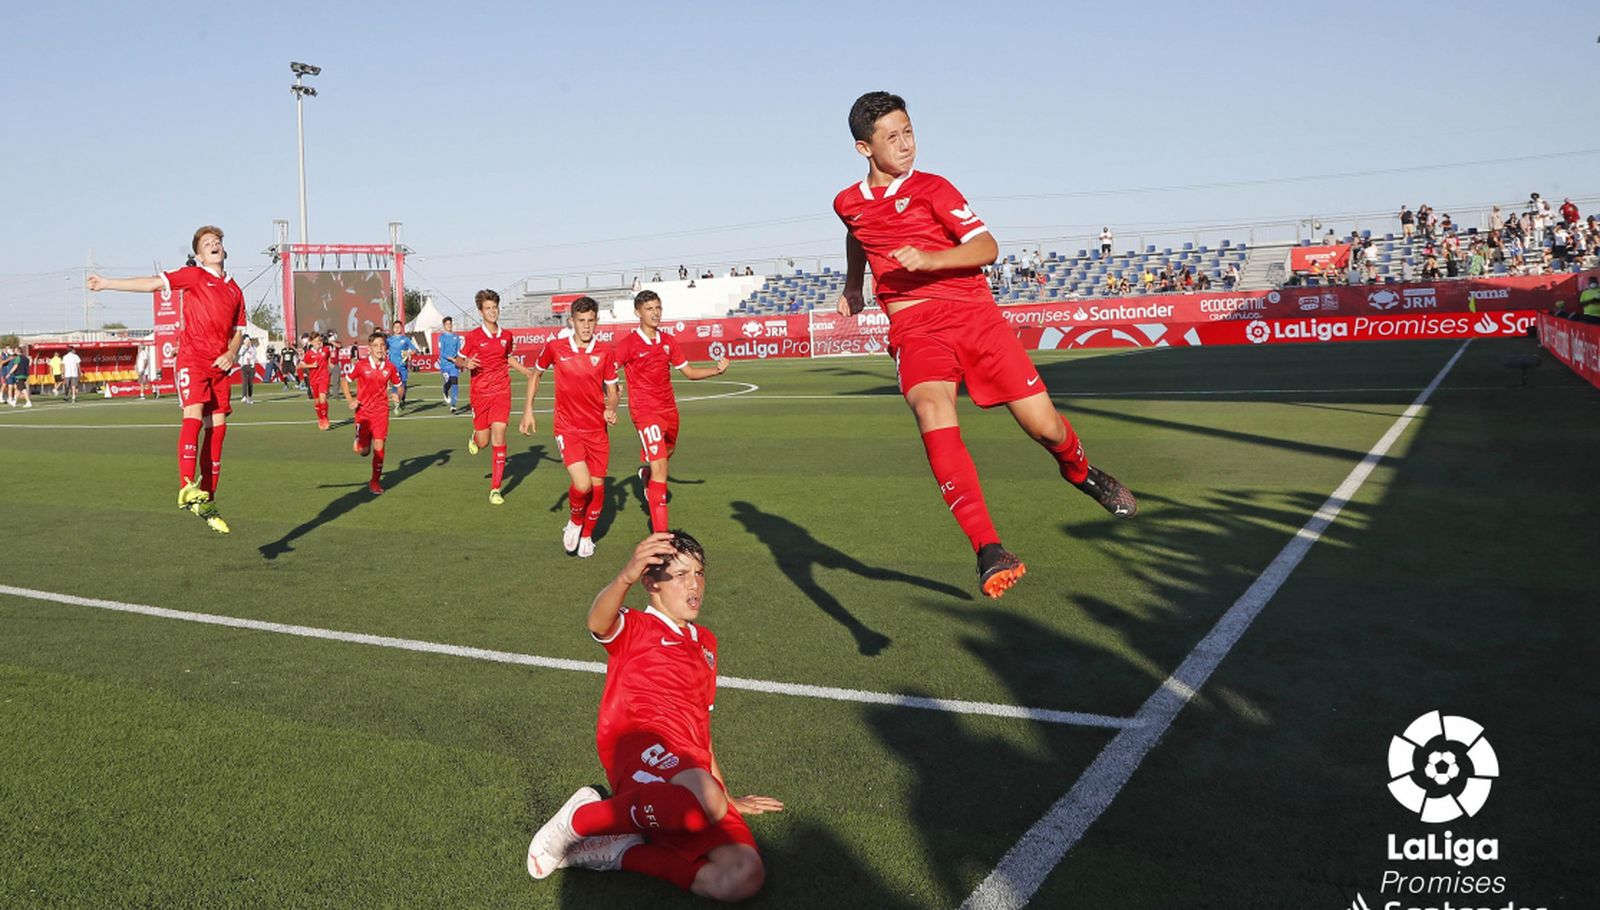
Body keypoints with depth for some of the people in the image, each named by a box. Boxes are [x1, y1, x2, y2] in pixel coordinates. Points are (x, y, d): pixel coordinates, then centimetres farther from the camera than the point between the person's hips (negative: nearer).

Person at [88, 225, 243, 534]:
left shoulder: (234, 290, 19)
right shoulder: (194, 276, 6)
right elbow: (153, 283, -1)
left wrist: (231, 352, 3)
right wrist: (108, 284, -8)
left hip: (220, 365, 5)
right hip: (193, 359, -5)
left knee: (217, 426, 3)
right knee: (193, 414, -23)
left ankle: (207, 501, 9)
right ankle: (187, 488, -34)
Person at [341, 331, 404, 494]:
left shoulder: (390, 367, -2)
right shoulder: (360, 364, -8)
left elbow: (399, 385, 12)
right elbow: (344, 379, 3)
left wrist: (396, 394, -11)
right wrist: (350, 400, -5)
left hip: (381, 412, 1)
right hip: (363, 411, -1)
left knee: (378, 448, -4)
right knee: (363, 451, 0)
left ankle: (376, 481, 11)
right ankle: (358, 442, 38)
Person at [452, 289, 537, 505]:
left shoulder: (506, 336, 6)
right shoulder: (472, 336, -5)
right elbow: (458, 360, 4)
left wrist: (528, 372, 18)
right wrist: (466, 364, -18)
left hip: (501, 392, 2)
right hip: (480, 394, -1)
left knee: (499, 437, -10)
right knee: (483, 441, 4)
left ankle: (495, 488, -4)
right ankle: (474, 437, 46)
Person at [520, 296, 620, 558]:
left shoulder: (605, 352, -1)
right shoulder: (555, 348, -2)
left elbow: (612, 391, 7)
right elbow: (536, 374, 15)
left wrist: (611, 409, -15)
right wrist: (528, 410, 11)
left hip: (597, 429, 2)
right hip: (568, 428, -2)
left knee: (598, 486, 4)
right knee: (582, 484, -19)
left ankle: (587, 536, 29)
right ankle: (574, 522, 13)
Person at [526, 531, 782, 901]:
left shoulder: (705, 642, 29)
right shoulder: (635, 628, 10)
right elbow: (599, 623, -16)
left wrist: (727, 797, 32)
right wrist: (625, 578, -38)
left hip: (690, 767, 6)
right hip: (640, 744, -5)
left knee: (744, 879, -20)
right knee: (705, 801, -40)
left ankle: (622, 852, -6)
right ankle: (579, 819, -16)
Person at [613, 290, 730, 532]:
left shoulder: (667, 341, 7)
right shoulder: (628, 344, -11)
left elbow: (689, 371, 13)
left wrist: (717, 370, -3)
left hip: (669, 409, 7)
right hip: (645, 412, -7)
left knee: (667, 454, 26)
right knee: (660, 468, -16)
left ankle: (646, 473, 63)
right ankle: (660, 533, -14)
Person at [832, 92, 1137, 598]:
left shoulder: (931, 189, 2)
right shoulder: (848, 204, 13)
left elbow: (987, 247, -7)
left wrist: (930, 260, -22)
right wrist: (852, 288, 41)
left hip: (973, 315, -1)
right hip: (914, 330, 1)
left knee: (1043, 425, -4)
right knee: (934, 416, -31)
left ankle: (1079, 471, 35)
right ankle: (989, 551, -35)